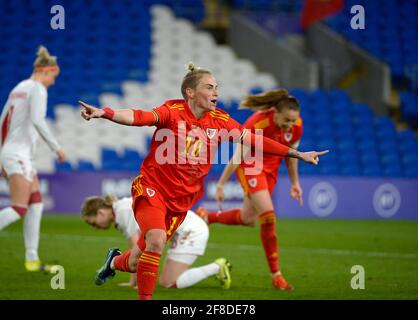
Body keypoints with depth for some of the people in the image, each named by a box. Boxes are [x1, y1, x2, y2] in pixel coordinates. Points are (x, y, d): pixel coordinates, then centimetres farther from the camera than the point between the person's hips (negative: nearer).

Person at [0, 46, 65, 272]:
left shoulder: (19, 88, 18)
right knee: (19, 209, -13)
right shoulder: (37, 89, -9)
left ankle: (32, 259, 7)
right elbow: (37, 120, -24)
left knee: (36, 205, 9)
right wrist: (56, 147, -17)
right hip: (19, 153, -10)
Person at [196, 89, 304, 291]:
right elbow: (238, 155, -23)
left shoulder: (296, 126, -15)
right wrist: (221, 184, -18)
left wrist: (295, 182, 9)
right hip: (250, 166, -6)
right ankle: (276, 275, -14)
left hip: (271, 168, 6)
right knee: (268, 215, -19)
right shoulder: (257, 123, -31)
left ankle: (206, 217, 43)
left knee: (248, 219, 15)